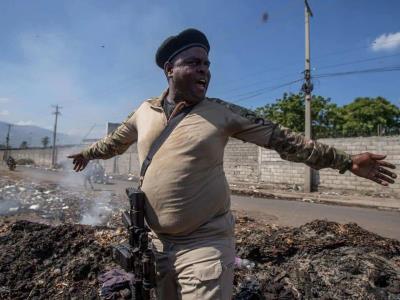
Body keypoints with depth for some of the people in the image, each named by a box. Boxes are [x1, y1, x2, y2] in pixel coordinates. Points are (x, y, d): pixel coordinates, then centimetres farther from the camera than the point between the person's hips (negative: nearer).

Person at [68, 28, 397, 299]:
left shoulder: (222, 112, -8)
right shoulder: (145, 111, 2)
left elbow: (282, 138, -7)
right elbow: (115, 140, 21)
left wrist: (346, 161, -8)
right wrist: (88, 153, 37)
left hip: (205, 243, -4)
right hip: (156, 241, 5)